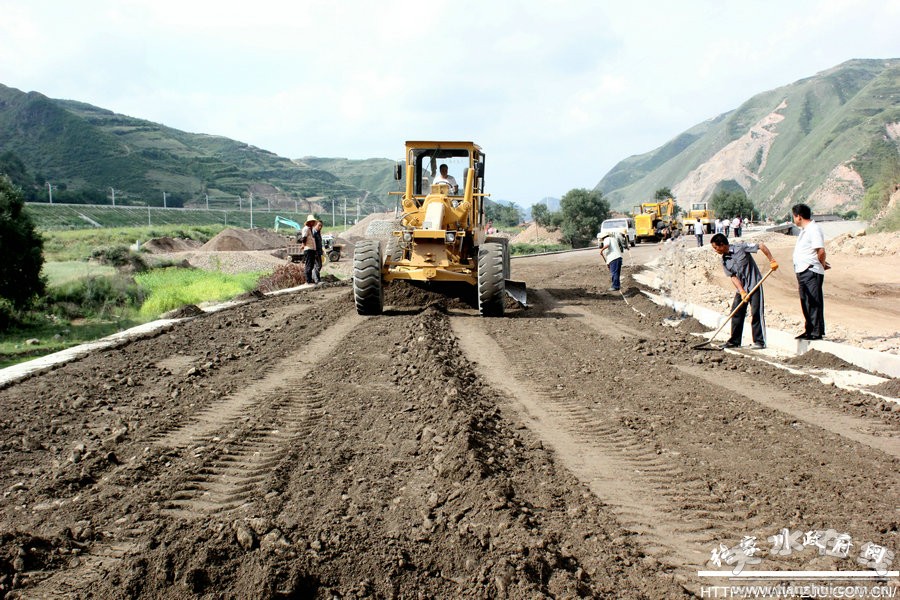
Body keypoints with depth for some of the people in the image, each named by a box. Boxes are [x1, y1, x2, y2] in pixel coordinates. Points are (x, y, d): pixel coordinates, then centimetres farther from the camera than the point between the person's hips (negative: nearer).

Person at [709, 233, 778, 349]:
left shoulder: (740, 247, -13)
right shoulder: (724, 260, 3)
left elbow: (761, 246, -11)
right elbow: (733, 277, -1)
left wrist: (772, 261, -17)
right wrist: (742, 292, -13)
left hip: (754, 285, -6)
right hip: (741, 288, 6)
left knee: (757, 313, -6)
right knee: (736, 313, 5)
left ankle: (759, 341, 0)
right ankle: (735, 341, 13)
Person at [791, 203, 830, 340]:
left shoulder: (814, 229, -14)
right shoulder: (805, 230, 18)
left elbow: (821, 251, -19)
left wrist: (822, 265, -5)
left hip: (811, 272, -10)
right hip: (802, 272, 10)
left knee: (814, 302, -6)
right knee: (805, 302, 15)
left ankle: (817, 332, -3)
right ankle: (809, 330, 24)